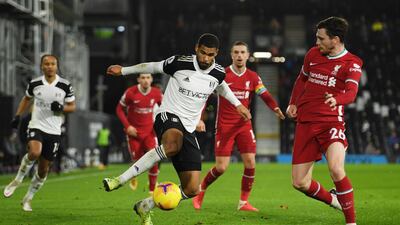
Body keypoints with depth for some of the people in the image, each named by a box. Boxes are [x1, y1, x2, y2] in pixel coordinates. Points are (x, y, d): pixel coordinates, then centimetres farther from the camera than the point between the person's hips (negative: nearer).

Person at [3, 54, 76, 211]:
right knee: (34, 153, -31)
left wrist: (61, 108, -15)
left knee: (43, 169, 5)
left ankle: (28, 199, 23)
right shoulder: (34, 84, 0)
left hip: (54, 132, 1)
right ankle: (18, 180, -7)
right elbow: (26, 99, 19)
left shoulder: (65, 86, -3)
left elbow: (72, 107, 5)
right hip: (36, 126, -1)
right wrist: (17, 116, 11)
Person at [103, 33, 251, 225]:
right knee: (173, 145, -44)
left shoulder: (218, 73, 2)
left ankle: (145, 207, 18)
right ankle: (120, 180, -39)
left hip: (188, 129, 5)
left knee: (191, 189, -5)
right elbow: (154, 67, 7)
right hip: (169, 116, -5)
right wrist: (123, 71, 15)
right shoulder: (180, 63, -10)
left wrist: (237, 104, 35)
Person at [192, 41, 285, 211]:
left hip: (244, 125, 3)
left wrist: (276, 108, -24)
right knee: (221, 167, -6)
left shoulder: (253, 77, 4)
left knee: (250, 162, -9)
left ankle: (243, 202, 4)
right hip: (224, 126, -3)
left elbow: (265, 95, -4)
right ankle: (200, 191, 20)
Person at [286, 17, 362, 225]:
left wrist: (337, 99, -44)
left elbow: (351, 92, -23)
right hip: (305, 123, 5)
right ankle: (333, 200, 31)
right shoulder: (313, 54, 8)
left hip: (331, 122, -5)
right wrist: (293, 103, 14)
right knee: (300, 183, 2)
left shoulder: (352, 63, -6)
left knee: (336, 170, -30)